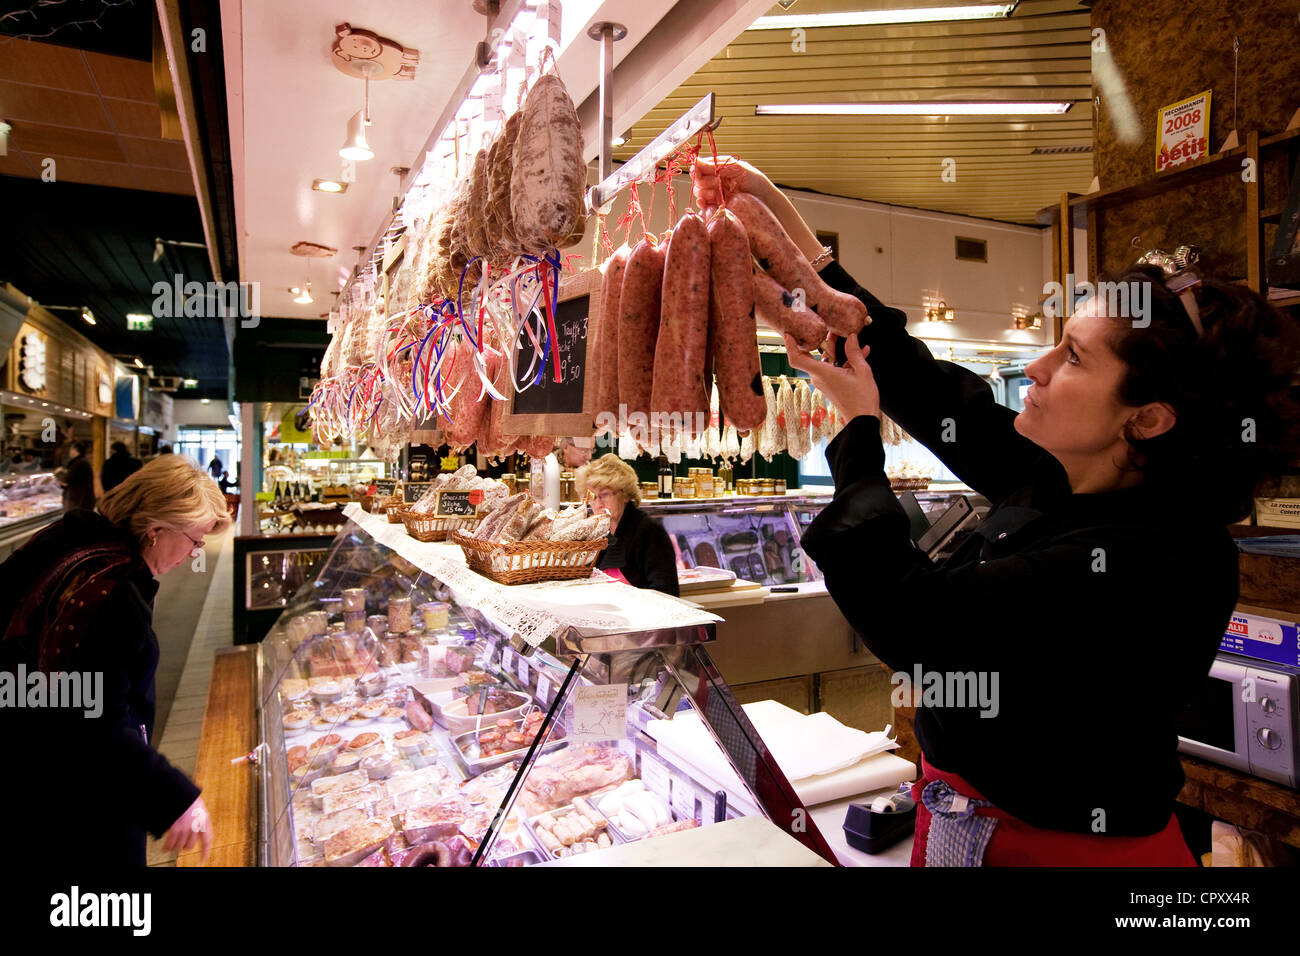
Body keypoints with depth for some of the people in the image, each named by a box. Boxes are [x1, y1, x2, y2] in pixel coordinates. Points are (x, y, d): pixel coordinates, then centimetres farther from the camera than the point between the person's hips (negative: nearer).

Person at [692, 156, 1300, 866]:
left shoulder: (1155, 559, -29)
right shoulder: (1046, 482, -6)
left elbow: (914, 621, -34)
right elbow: (909, 370, -2)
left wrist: (859, 426, -21)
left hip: (1065, 843, -7)